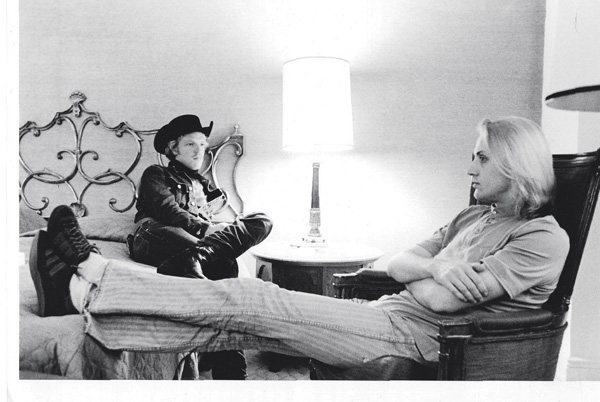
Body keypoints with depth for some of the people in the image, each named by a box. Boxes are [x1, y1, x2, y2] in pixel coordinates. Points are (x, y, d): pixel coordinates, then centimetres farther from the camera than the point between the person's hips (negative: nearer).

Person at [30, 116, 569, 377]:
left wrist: (436, 274, 3)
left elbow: (439, 299, -14)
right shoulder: (475, 216, 18)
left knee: (252, 303, -18)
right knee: (237, 322, -9)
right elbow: (398, 264, 12)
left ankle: (91, 272, -10)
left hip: (413, 336, -6)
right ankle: (84, 292, -8)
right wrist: (437, 267, -4)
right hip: (387, 315, 6)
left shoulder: (544, 238, -5)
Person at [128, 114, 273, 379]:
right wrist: (204, 228, -17)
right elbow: (167, 211, -1)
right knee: (221, 261, -39)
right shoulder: (156, 174, 22)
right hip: (155, 237, -5)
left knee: (262, 221, -21)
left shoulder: (202, 184, 40)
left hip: (198, 239, 5)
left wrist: (216, 231, 0)